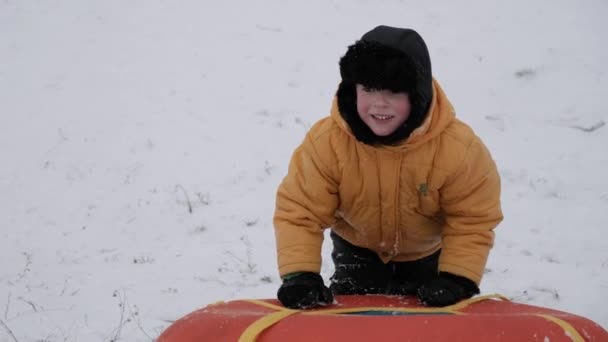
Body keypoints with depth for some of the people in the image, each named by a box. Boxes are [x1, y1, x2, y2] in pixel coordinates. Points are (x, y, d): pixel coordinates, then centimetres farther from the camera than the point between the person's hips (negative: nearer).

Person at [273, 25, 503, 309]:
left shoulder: (458, 147, -36)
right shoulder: (326, 141, -35)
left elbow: (473, 220, -25)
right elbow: (299, 211, -29)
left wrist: (457, 278, -37)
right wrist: (298, 274, -42)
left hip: (428, 252, 0)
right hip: (358, 249, 0)